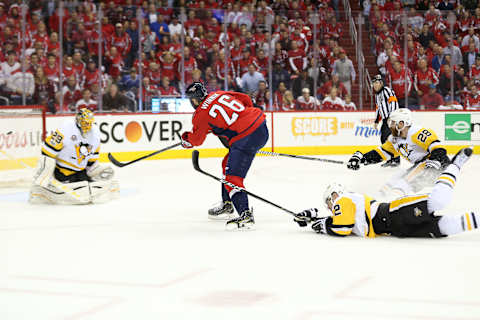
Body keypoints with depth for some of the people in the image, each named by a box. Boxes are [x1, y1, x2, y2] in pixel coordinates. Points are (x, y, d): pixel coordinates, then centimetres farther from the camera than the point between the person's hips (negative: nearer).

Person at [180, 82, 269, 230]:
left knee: (232, 177, -7)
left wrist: (185, 139, 33)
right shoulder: (219, 94, 15)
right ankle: (226, 206, 34)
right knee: (228, 163, 24)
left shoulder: (201, 114, -3)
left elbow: (196, 140, 12)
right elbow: (246, 100, 20)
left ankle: (246, 216, -19)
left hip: (245, 138, -9)